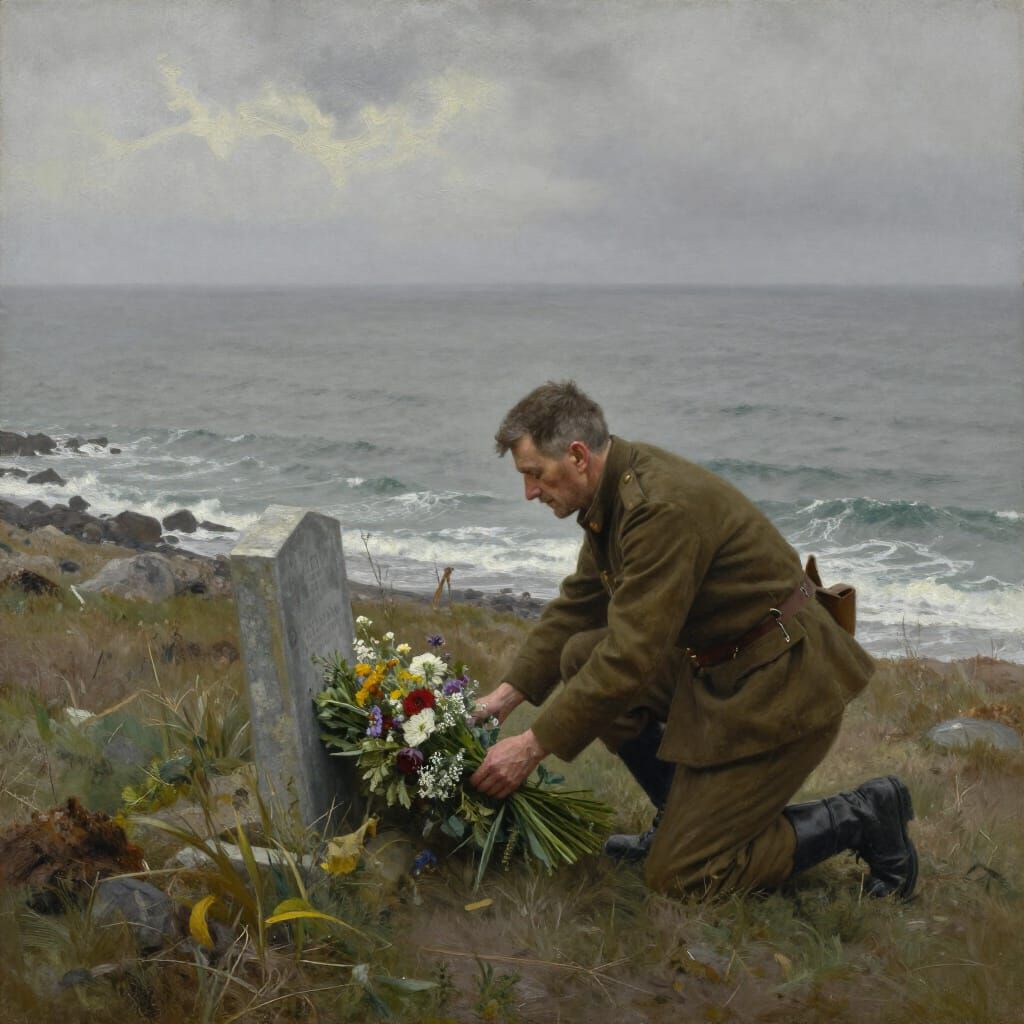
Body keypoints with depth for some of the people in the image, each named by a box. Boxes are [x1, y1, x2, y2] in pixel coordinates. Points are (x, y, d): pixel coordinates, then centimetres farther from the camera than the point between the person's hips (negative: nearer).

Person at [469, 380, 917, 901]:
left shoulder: (663, 507, -27)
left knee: (679, 876, -6)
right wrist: (506, 695, 7)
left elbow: (633, 657, -28)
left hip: (781, 686, -10)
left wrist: (533, 746, -22)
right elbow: (577, 604, 15)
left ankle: (858, 819, 4)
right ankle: (683, 821, 12)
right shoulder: (615, 490, 4)